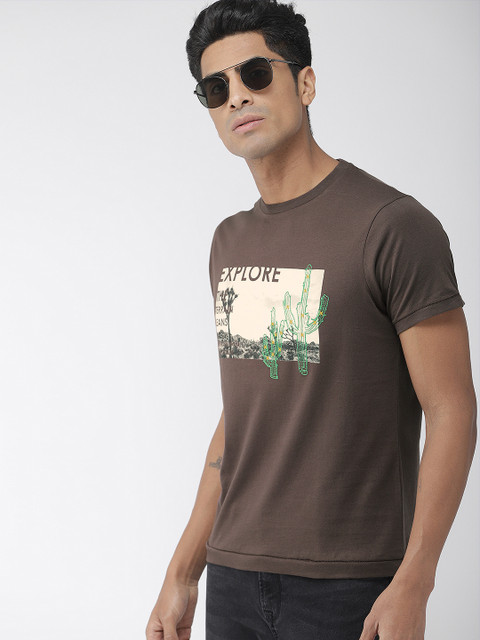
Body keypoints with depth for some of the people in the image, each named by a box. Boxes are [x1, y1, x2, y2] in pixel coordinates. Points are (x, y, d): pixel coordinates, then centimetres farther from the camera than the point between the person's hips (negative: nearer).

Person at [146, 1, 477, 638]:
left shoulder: (395, 226, -11)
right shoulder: (231, 241, 11)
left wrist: (412, 588, -18)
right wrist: (184, 570, 13)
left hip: (349, 586, -6)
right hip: (234, 575, 6)